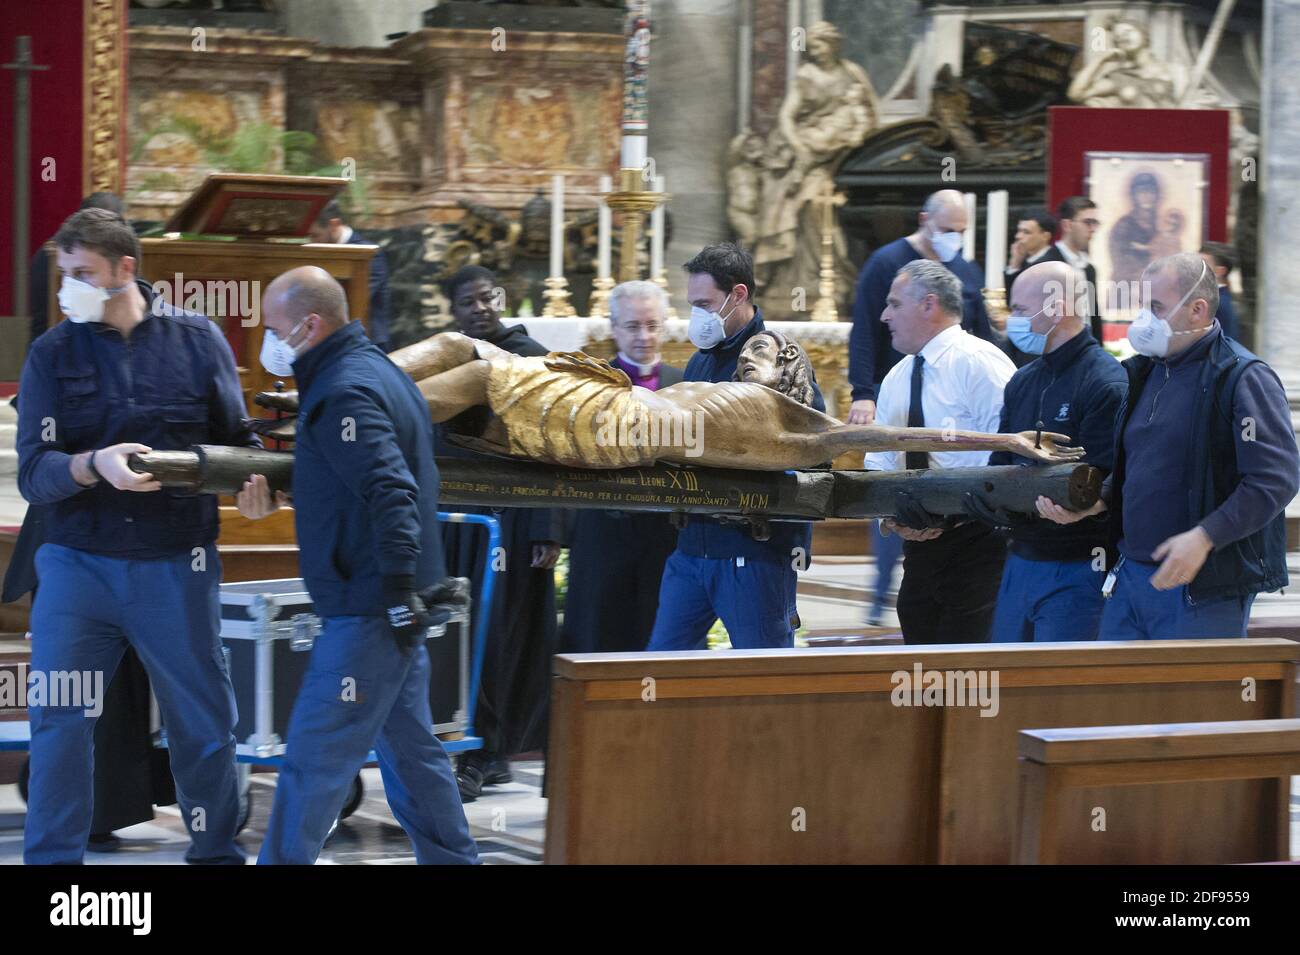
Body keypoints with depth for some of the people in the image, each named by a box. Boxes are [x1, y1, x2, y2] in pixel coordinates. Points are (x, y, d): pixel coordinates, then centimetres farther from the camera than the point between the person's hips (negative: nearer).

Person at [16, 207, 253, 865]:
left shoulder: (197, 340, 3)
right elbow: (32, 473, -7)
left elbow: (237, 441, 9)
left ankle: (216, 852, 23)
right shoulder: (52, 353, 2)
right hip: (77, 564, 0)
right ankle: (51, 857, 7)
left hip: (175, 569, 0)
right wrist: (95, 465, -26)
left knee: (202, 723, 8)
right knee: (57, 722, -3)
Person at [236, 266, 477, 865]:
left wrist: (398, 589, -28)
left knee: (314, 758, -4)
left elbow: (391, 492, -27)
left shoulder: (345, 394, -17)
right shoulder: (376, 371, 15)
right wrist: (281, 493, 14)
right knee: (409, 747, 16)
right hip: (391, 602, 10)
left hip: (366, 608, -10)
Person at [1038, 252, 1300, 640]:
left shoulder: (1243, 379, -10)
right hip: (1130, 578, 8)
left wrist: (1204, 537, -24)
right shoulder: (1146, 374, 17)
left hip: (1202, 590, -8)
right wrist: (1093, 503, 8)